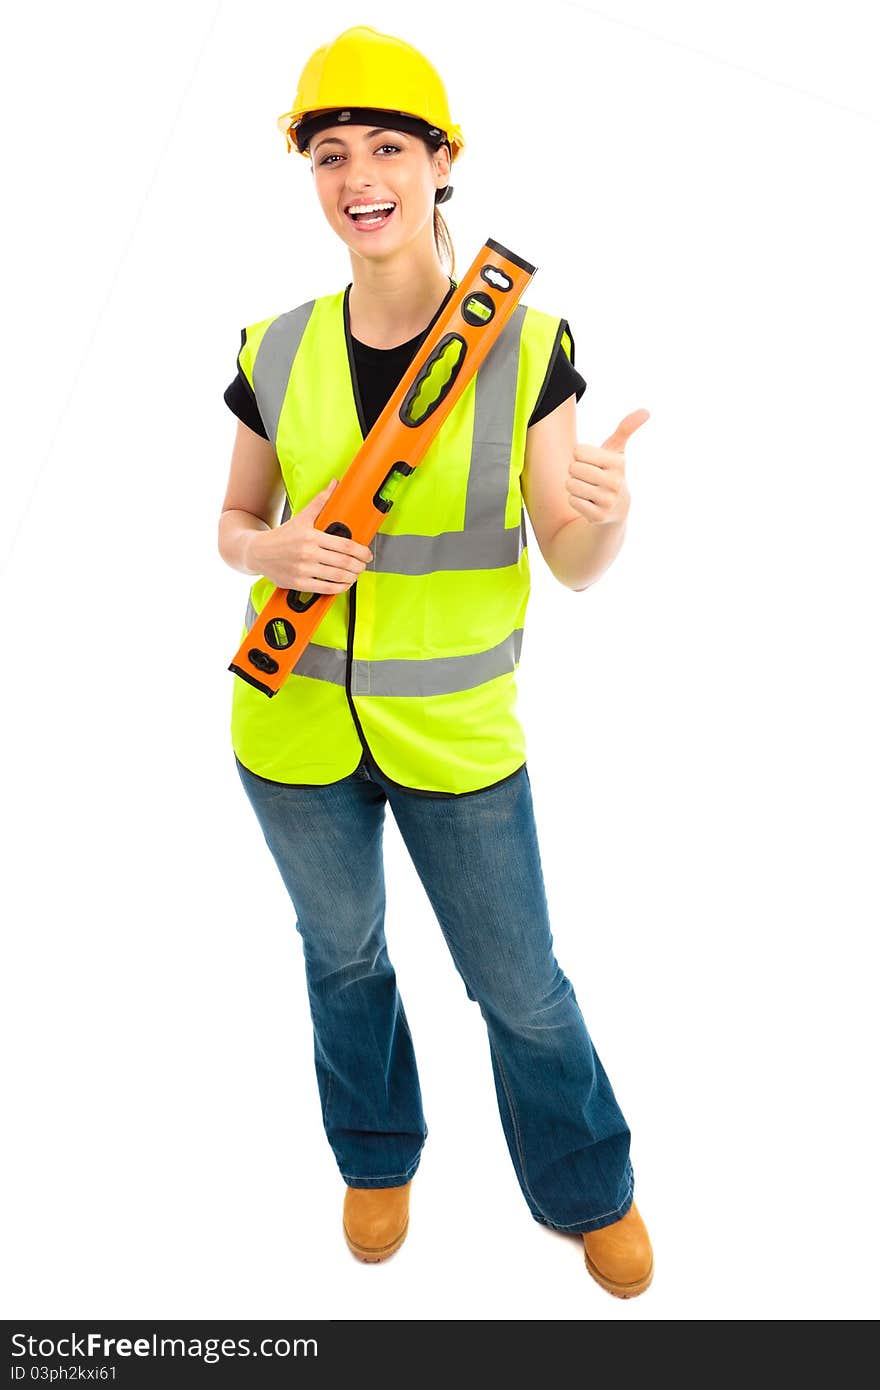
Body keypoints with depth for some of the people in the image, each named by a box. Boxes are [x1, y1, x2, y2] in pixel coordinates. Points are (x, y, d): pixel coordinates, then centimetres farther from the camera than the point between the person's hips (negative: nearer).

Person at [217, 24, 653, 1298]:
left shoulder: (526, 345, -10)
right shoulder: (278, 356, -6)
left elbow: (571, 566, -9)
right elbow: (234, 525, 7)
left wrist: (607, 513, -32)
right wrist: (273, 550, -17)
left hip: (458, 731, -2)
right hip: (297, 726, 2)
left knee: (521, 985, 11)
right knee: (343, 954, 22)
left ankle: (589, 1190, 40)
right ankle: (378, 1158, 50)